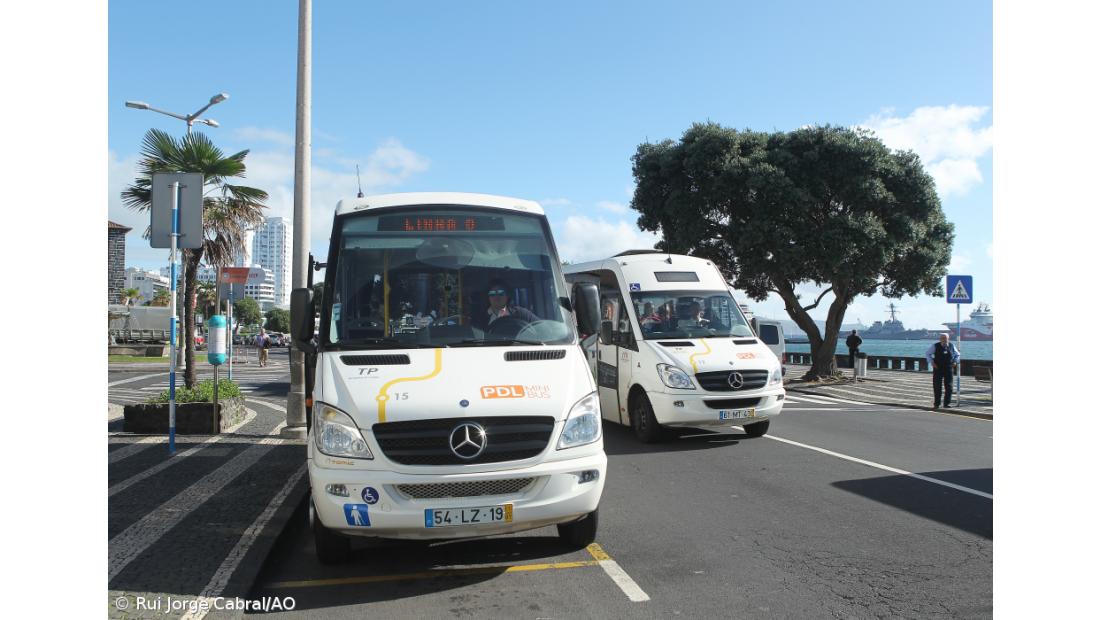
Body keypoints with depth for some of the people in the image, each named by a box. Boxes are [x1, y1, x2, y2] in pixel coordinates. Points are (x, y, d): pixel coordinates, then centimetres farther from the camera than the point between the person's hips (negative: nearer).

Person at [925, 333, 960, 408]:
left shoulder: (951, 346, 4)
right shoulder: (935, 346, -3)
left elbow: (957, 355, 19)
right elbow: (927, 353, 6)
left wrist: (955, 362, 1)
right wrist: (931, 362, -5)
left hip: (948, 369, 2)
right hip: (938, 368, -2)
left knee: (948, 386, 4)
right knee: (937, 387, 2)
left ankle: (947, 403, 14)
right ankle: (936, 404, 9)